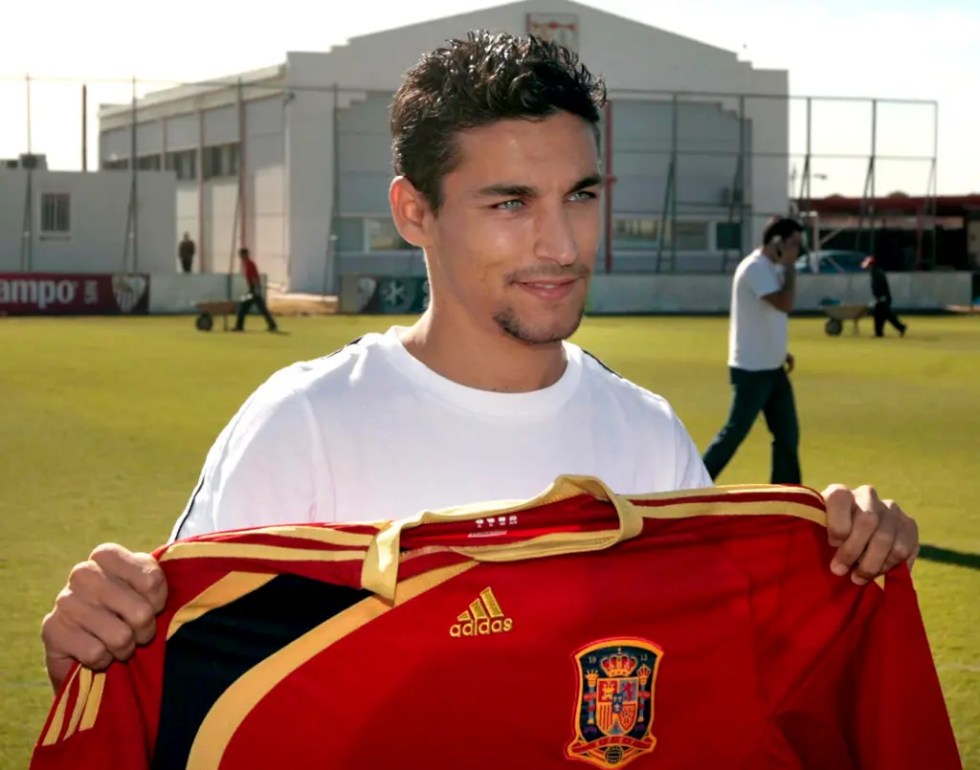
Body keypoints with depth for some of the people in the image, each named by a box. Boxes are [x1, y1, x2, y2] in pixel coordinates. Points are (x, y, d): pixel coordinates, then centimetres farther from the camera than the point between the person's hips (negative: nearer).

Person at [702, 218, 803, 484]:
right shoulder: (756, 268, -17)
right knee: (735, 433, -5)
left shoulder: (772, 268, 12)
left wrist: (779, 350, 14)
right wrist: (790, 267, -17)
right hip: (752, 369, -10)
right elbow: (785, 304, -27)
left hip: (772, 368, 10)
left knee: (788, 435, 8)